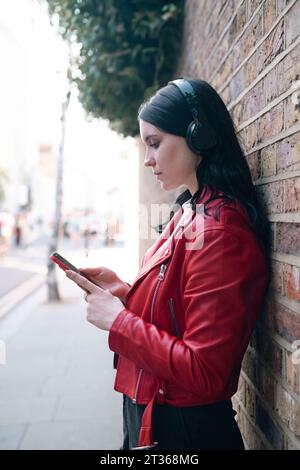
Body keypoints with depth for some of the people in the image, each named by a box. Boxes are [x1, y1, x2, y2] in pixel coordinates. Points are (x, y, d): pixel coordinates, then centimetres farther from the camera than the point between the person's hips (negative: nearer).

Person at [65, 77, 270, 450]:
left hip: (182, 431, -8)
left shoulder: (219, 233, -25)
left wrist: (117, 320, -19)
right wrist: (124, 293, -4)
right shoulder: (187, 214, 3)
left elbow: (203, 373, -26)